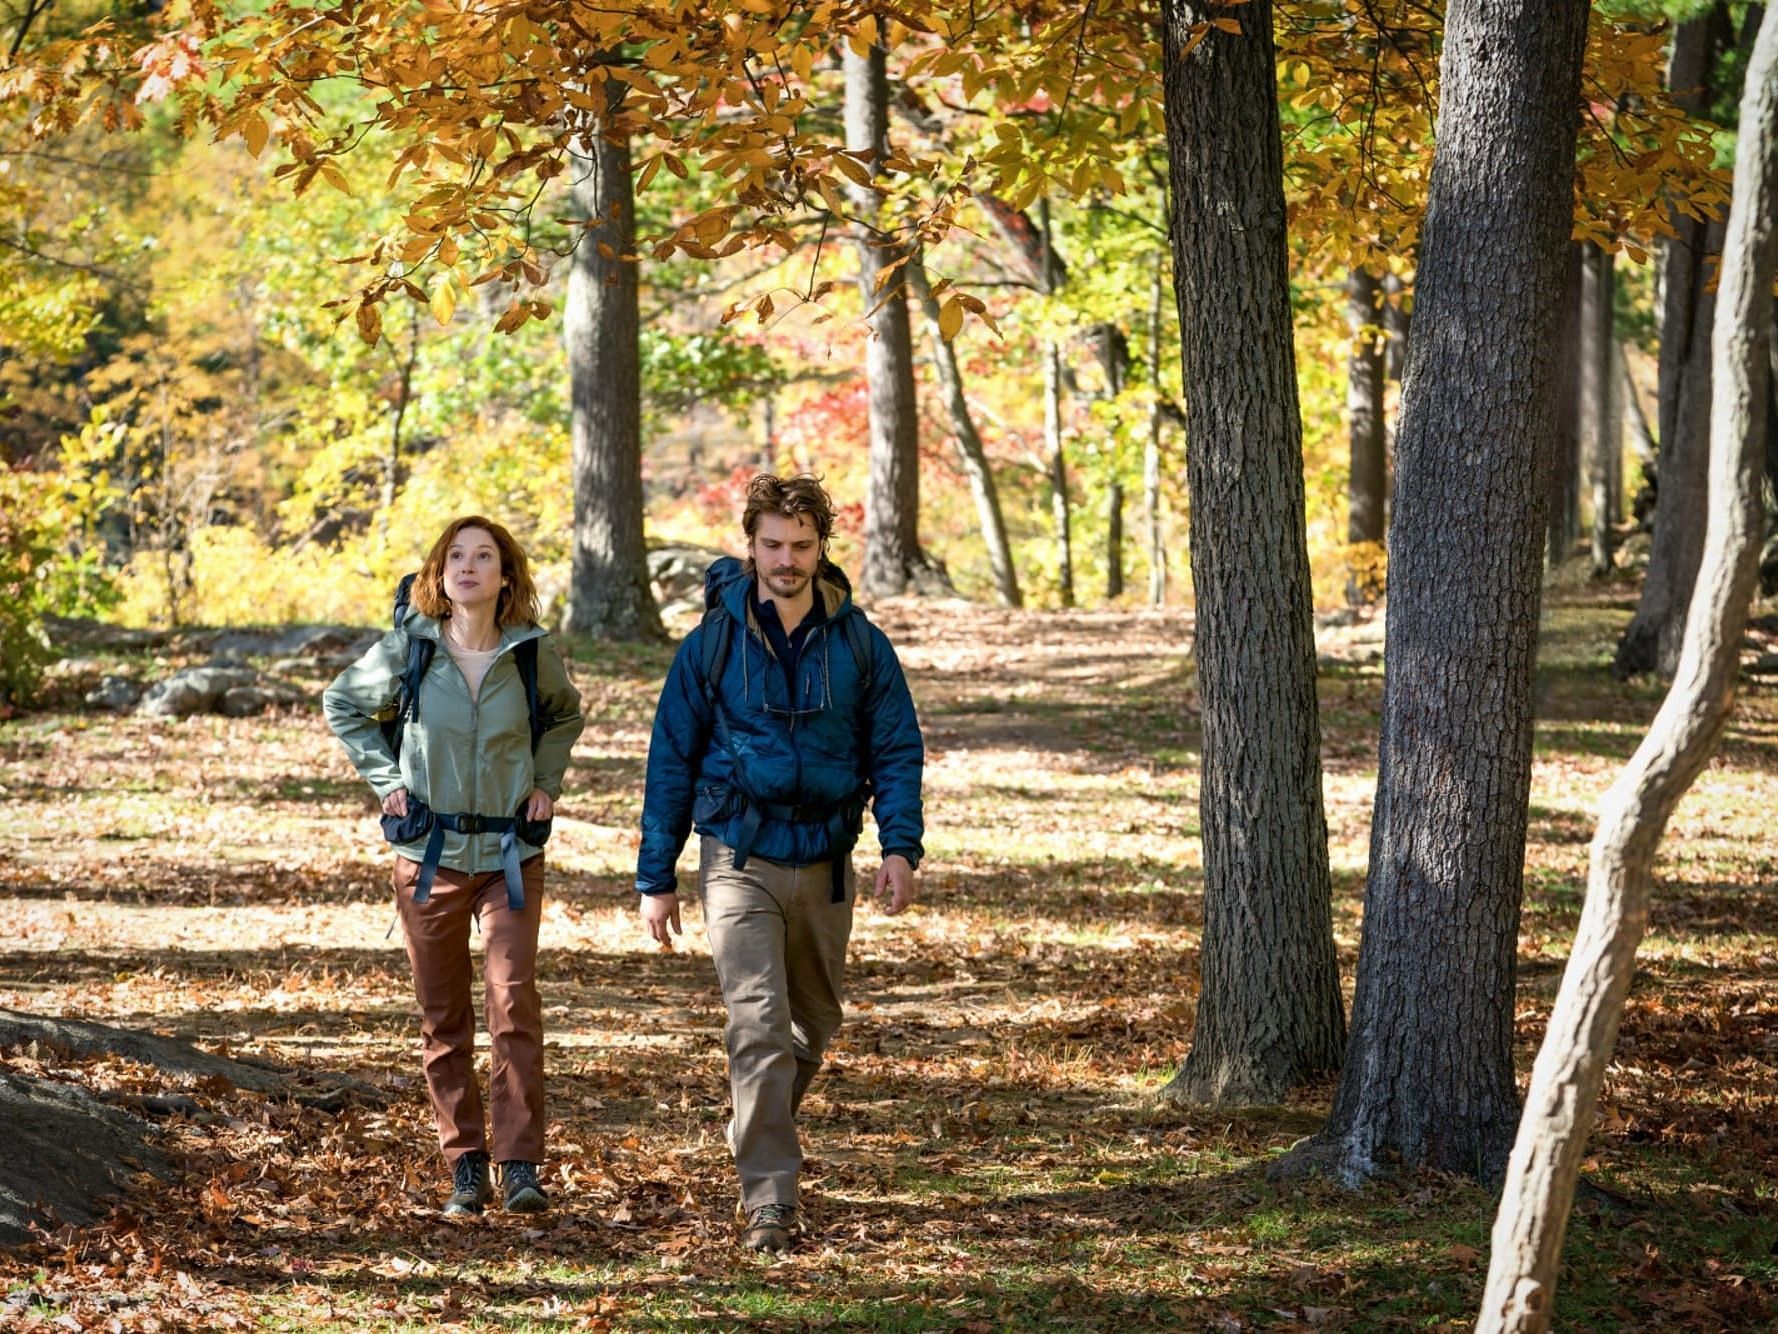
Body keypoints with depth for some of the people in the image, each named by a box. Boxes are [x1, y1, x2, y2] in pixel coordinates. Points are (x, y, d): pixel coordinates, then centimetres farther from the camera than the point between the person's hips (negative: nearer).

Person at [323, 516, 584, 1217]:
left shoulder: (532, 652, -2)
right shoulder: (408, 650, -4)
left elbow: (565, 714, 20)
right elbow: (342, 705, 14)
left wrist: (546, 783, 7)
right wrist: (385, 779, 4)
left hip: (510, 851, -1)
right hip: (430, 851, 1)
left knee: (512, 998, -14)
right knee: (443, 1015, 5)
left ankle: (521, 1164, -13)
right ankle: (464, 1166, 13)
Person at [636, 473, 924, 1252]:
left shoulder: (858, 644, 2)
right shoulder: (713, 643, -2)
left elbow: (897, 750, 4)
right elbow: (672, 762, 3)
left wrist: (901, 847, -12)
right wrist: (655, 878, 3)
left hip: (824, 864, 3)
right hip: (739, 860, -3)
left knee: (813, 1025, 16)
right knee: (758, 1025, -15)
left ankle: (761, 1141, 41)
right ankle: (768, 1202, -16)